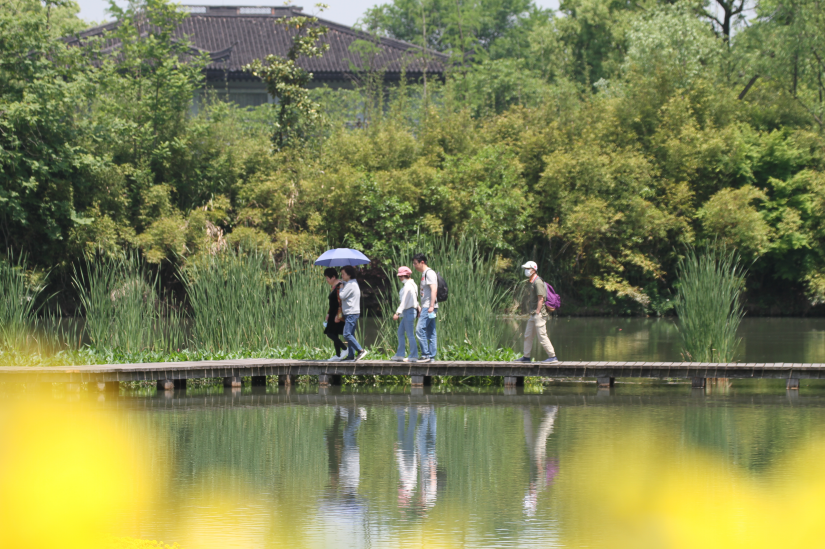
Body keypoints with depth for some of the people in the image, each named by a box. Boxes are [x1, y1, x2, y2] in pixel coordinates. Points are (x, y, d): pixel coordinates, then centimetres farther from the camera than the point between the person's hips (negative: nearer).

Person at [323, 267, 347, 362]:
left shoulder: (339, 286, -16)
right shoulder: (333, 286, 16)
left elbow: (341, 302, -21)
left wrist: (338, 315, -23)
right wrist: (328, 313, 23)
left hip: (337, 315, -10)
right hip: (333, 315, 10)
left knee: (330, 334, -13)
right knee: (334, 335, 9)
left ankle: (344, 348, -6)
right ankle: (338, 355, 12)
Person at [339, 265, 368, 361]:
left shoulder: (350, 285, -14)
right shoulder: (354, 283, 18)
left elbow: (342, 296, -17)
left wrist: (340, 288, 0)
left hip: (351, 313, -11)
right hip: (351, 313, 11)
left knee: (347, 334, -15)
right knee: (350, 334, 10)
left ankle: (361, 350, -18)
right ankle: (351, 355, 10)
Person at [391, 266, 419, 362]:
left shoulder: (408, 286, -16)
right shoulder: (411, 285, 14)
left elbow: (404, 301, -20)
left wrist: (398, 313, -22)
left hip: (409, 311, -10)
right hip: (407, 312, 10)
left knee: (409, 334, -6)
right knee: (400, 332, 13)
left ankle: (413, 356, -2)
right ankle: (399, 355, 15)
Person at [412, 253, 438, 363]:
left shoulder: (429, 273, -10)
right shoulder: (424, 274, 20)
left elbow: (434, 289, -20)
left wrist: (431, 306, -25)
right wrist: (421, 308, 25)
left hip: (429, 307, -10)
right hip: (426, 307, 10)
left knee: (420, 330, -13)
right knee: (430, 333, 7)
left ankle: (425, 354, -13)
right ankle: (431, 356, 7)